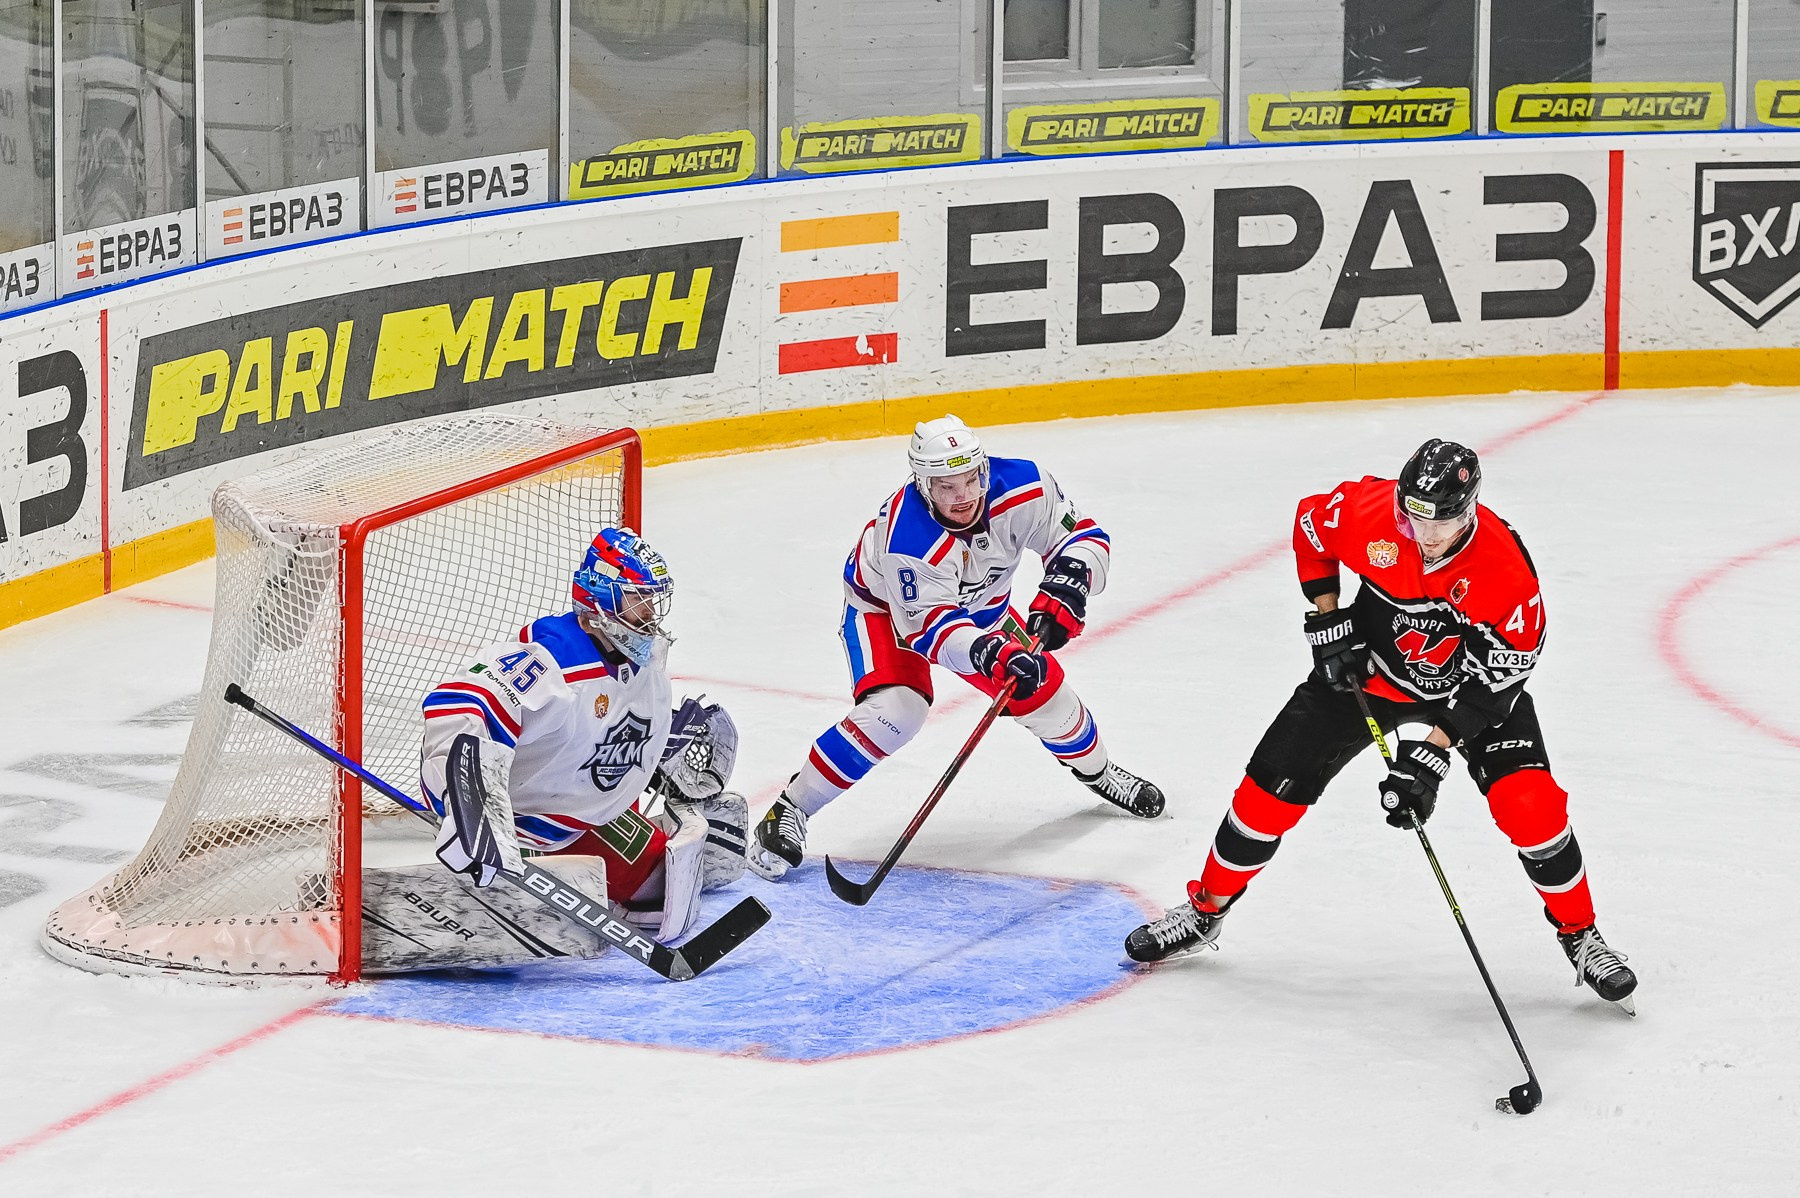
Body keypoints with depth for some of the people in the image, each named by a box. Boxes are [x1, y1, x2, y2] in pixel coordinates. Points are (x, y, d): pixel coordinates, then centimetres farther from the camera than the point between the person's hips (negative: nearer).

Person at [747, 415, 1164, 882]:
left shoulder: (1022, 486, -30)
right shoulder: (906, 540, -41)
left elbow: (1082, 535, -18)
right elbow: (930, 627, -40)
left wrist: (1065, 587, -37)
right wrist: (990, 654, -55)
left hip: (976, 606, 5)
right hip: (887, 608, -5)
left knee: (1040, 684, 5)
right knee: (894, 711, -27)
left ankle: (1095, 769, 38)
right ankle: (789, 811, -17)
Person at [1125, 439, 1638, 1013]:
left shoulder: (1507, 573, -33)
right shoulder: (1369, 510, -26)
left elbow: (1495, 679, -27)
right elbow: (1311, 521, -2)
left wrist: (1432, 753, -31)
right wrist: (1326, 617, -7)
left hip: (1466, 684, -2)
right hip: (1367, 669, 2)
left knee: (1528, 804, -19)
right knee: (1273, 786, -1)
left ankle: (1580, 935, 2)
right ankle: (1205, 911, 21)